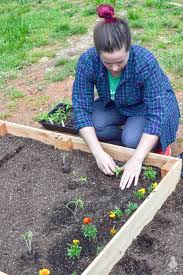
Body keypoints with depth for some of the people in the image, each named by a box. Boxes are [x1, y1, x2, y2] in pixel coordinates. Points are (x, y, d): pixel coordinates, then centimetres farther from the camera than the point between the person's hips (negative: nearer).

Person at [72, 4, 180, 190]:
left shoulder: (145, 62, -36)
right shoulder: (87, 62, -28)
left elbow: (157, 114, -34)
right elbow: (81, 107, -25)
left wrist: (137, 159, -40)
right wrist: (98, 153, -34)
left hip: (152, 105, -3)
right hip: (116, 105, 4)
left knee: (132, 139, -31)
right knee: (93, 125, -26)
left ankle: (158, 145, 3)